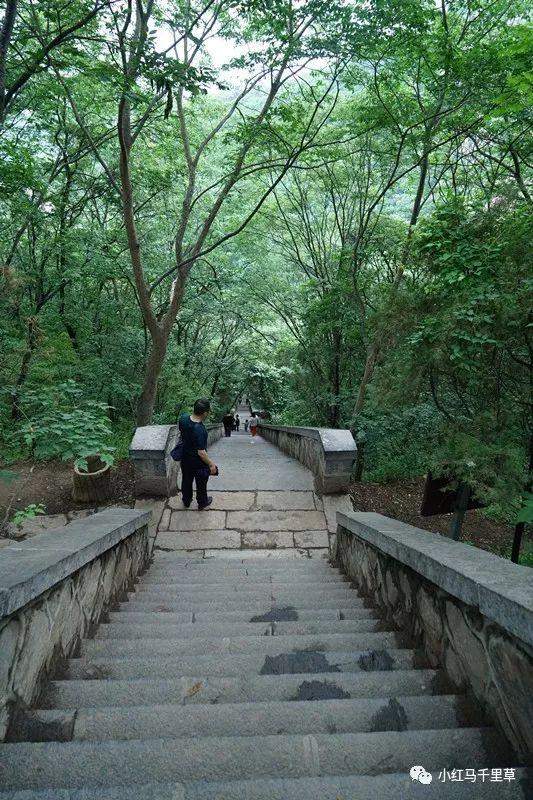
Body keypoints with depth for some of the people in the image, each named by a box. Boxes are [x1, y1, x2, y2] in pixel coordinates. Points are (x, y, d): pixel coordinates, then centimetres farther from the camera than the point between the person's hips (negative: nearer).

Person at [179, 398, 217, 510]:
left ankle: (186, 501, 50)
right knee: (201, 483, 21)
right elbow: (201, 452, -31)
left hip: (185, 459, 6)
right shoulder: (199, 430, -38)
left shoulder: (183, 418, -17)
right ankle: (202, 503, 44)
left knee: (186, 480, 28)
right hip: (198, 463, -6)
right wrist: (211, 464, -18)